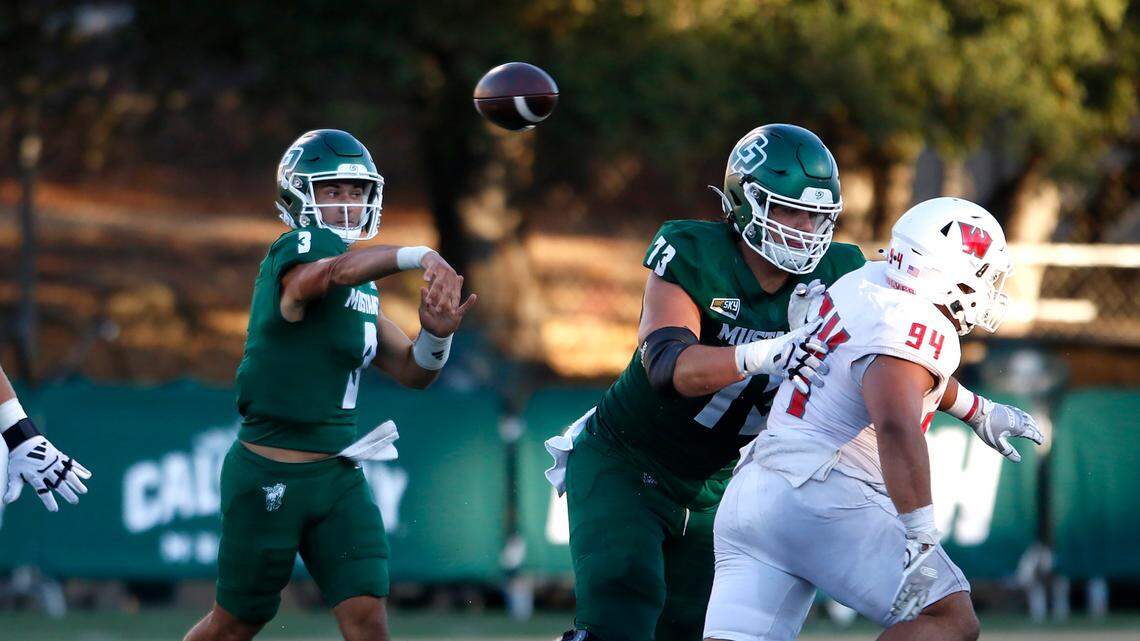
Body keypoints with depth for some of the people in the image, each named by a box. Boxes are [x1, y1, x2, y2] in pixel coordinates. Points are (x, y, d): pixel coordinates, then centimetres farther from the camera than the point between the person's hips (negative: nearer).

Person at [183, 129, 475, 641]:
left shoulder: (363, 287, 11)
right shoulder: (298, 251, -14)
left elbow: (411, 372, 10)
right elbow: (334, 272, -39)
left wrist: (436, 333, -11)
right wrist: (418, 257, -48)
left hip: (338, 477, 7)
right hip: (269, 477, -7)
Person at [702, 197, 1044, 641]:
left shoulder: (870, 283, 15)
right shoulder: (913, 328, -11)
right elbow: (897, 427, -28)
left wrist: (977, 411, 45)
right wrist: (921, 535, -30)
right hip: (827, 500, -9)